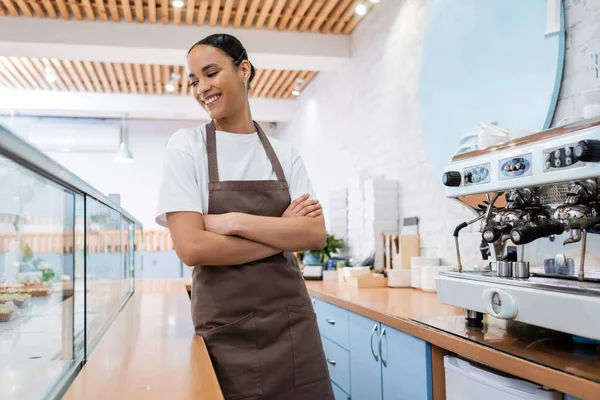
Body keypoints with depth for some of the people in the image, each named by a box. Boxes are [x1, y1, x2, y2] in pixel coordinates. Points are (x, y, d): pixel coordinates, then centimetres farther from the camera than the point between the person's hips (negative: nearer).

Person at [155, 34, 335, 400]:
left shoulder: (284, 154, 4)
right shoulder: (187, 146, -4)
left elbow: (316, 235, -7)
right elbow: (191, 246, -15)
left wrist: (235, 221, -17)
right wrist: (282, 233, -11)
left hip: (292, 323, 3)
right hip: (224, 330, -2)